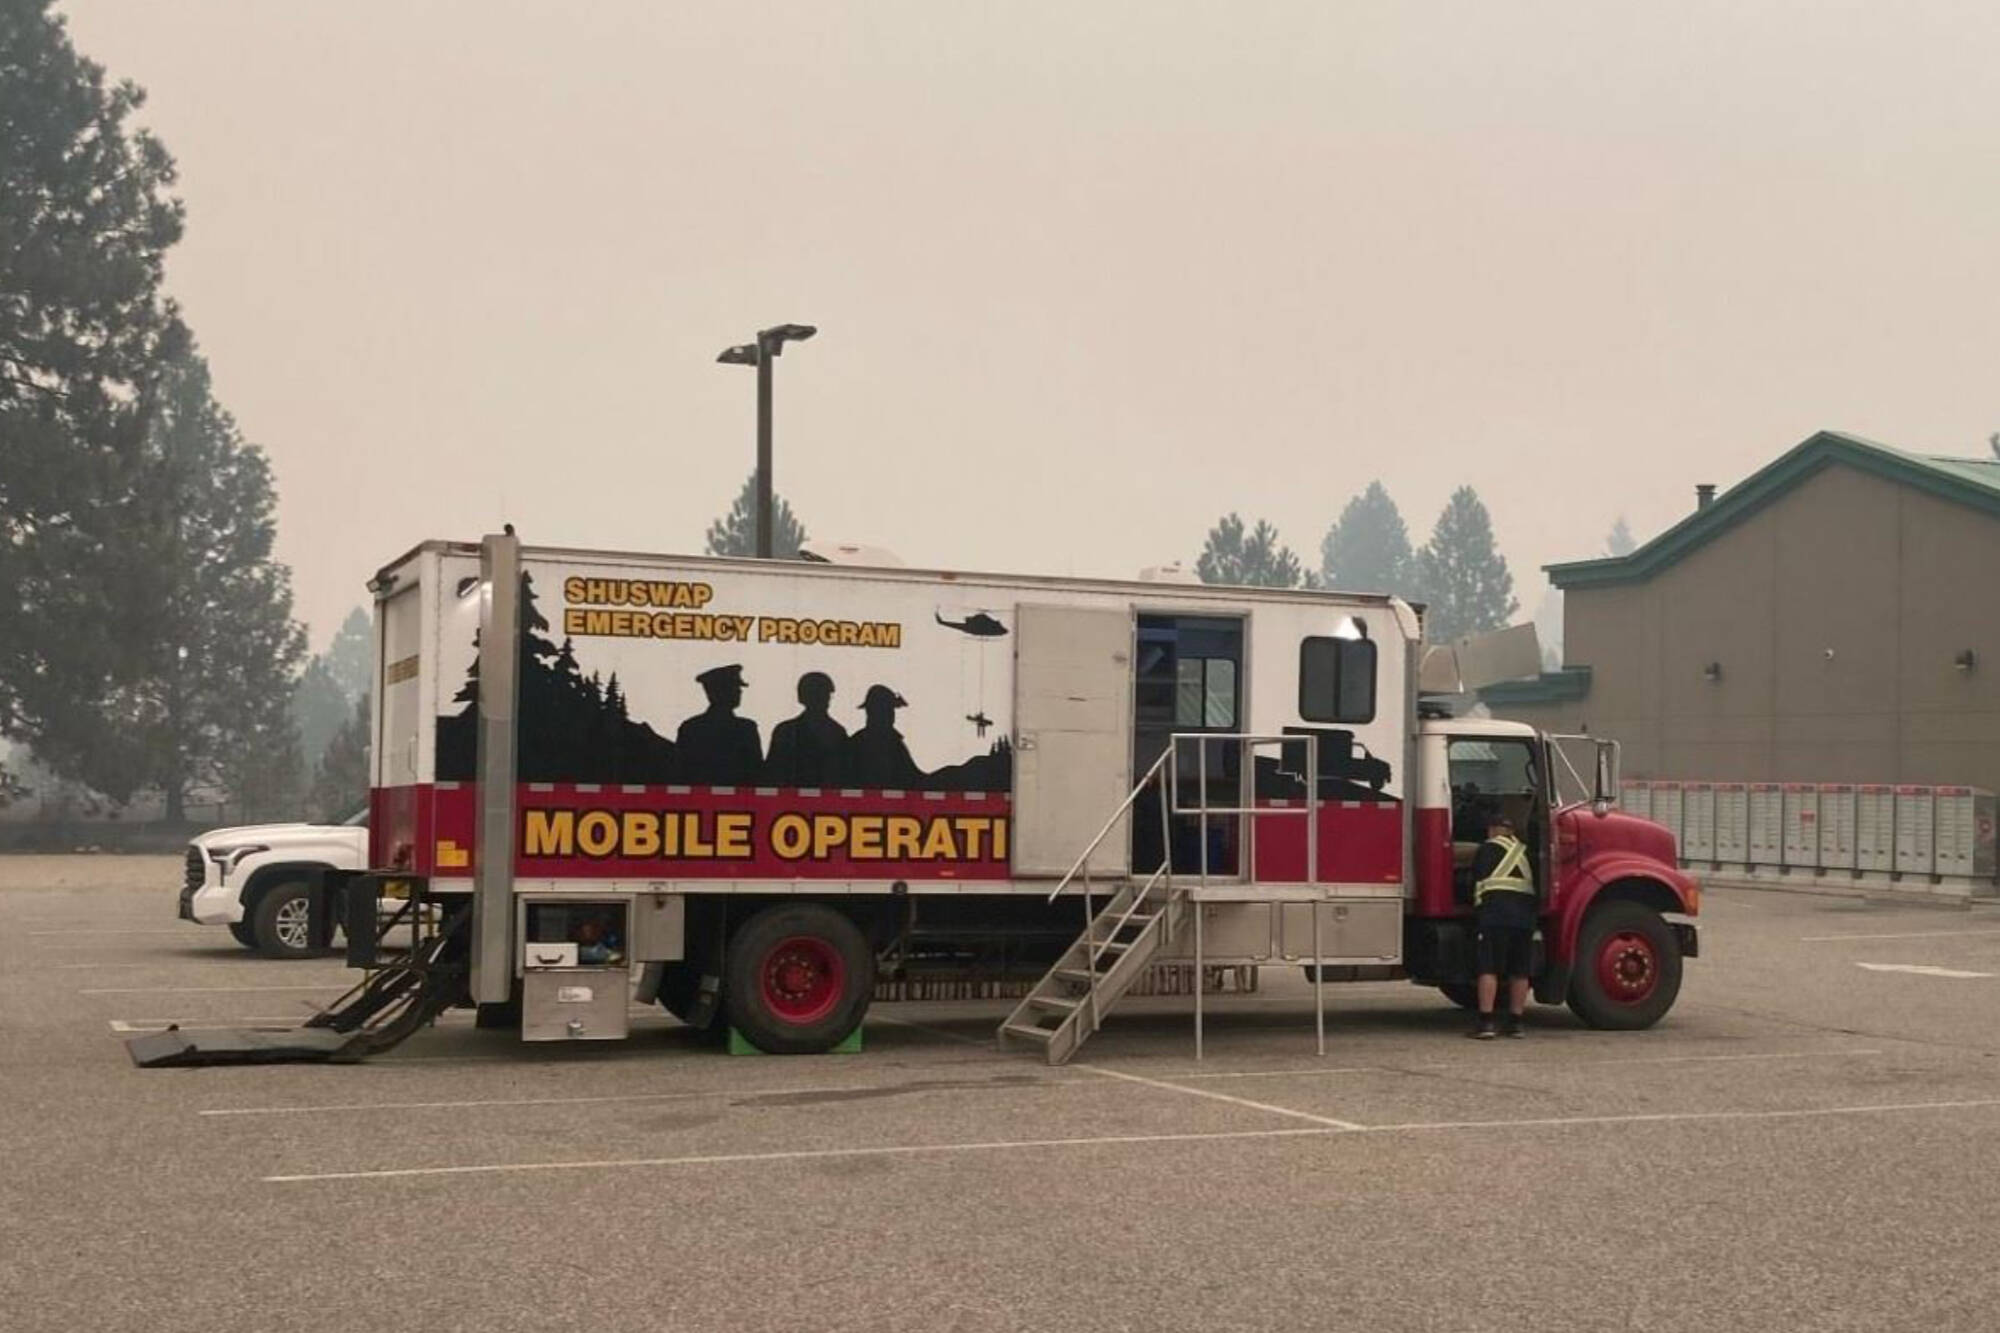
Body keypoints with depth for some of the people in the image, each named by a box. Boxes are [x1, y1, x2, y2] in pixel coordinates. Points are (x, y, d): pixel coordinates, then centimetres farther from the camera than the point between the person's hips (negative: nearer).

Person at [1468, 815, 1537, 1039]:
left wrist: (1476, 908, 18)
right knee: (1519, 971, 10)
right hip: (1525, 913, 5)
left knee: (1489, 968, -8)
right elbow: (1534, 883, 24)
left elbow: (1478, 879, 6)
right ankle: (1515, 1023, 13)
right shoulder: (1523, 851, 22)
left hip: (1495, 913, -5)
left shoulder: (1488, 848, 7)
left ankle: (1486, 1023, -14)